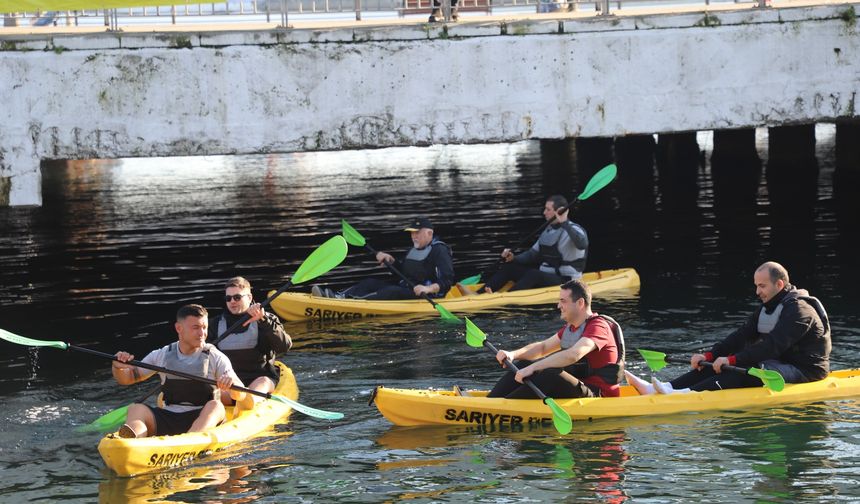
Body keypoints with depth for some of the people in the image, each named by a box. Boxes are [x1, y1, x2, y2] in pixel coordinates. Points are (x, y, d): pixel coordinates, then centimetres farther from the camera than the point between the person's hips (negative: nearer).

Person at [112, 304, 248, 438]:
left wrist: (232, 383, -31)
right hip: (167, 419, 2)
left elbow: (241, 396, -7)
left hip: (204, 418, -2)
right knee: (136, 409, -22)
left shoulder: (216, 358, 3)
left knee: (215, 406, -33)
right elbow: (126, 379, 13)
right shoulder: (161, 356, 11)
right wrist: (118, 367, -11)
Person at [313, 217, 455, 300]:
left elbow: (447, 281, -19)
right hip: (406, 289, 9)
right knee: (371, 283, -6)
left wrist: (429, 289, -35)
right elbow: (402, 270, 30)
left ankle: (353, 302, -51)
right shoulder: (415, 250, 21)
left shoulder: (439, 251, -10)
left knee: (391, 291, -33)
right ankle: (339, 296, -28)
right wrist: (390, 260, 11)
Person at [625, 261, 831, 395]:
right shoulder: (767, 309, 16)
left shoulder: (798, 310, -16)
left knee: (747, 368, -32)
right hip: (779, 365, 9)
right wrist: (708, 355, -6)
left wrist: (732, 359, -31)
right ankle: (655, 389, -22)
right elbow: (741, 337, 8)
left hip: (803, 371, -9)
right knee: (717, 366, -8)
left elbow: (773, 345, -27)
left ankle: (690, 394, -49)